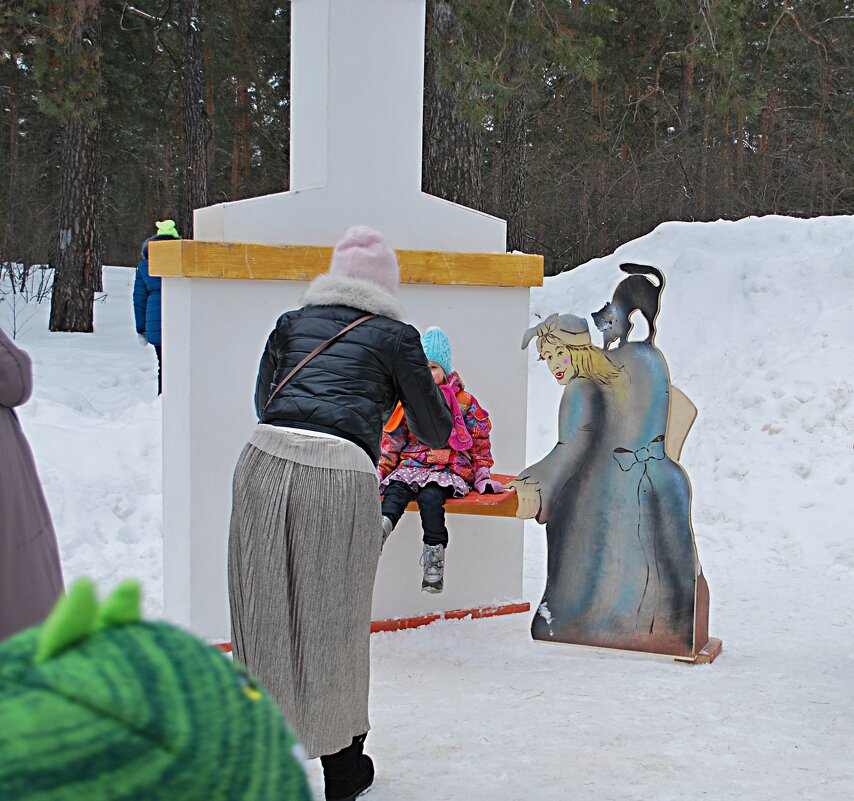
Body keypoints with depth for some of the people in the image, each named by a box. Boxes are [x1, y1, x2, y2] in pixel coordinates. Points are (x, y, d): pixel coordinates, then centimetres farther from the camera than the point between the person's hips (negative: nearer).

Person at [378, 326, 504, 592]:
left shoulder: (463, 401, 9)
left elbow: (480, 441, 11)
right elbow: (392, 440, 17)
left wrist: (482, 477, 3)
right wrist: (380, 471, 6)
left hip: (450, 468, -3)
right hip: (411, 465, 3)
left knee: (430, 496, -34)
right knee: (396, 490, -31)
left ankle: (434, 562, -36)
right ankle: (380, 528, -61)